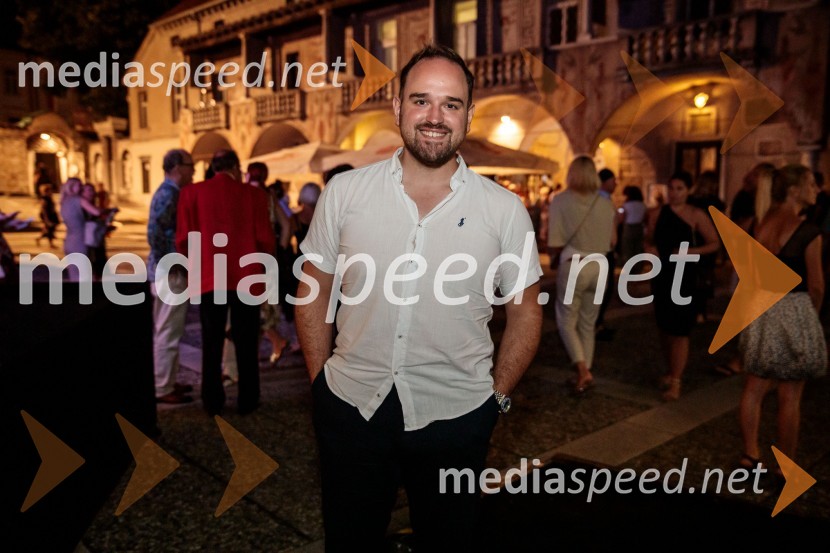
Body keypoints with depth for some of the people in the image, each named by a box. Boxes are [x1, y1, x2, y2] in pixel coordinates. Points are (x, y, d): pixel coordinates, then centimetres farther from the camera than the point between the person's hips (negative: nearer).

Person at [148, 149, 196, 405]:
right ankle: (163, 389, 6)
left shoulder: (168, 192, 15)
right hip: (171, 274, -10)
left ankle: (167, 381, 27)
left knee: (166, 332, 17)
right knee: (168, 333, -2)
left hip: (169, 272, 10)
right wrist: (171, 266, -18)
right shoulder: (169, 194, -16)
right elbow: (155, 234, -26)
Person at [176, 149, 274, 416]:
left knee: (212, 343, 11)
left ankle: (213, 402, 18)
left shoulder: (192, 192, 0)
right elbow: (265, 239, -5)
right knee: (246, 343, 9)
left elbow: (183, 239, -3)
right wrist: (262, 264, 14)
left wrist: (196, 264, 15)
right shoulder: (254, 194, -4)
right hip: (246, 278, -1)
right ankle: (247, 401, 17)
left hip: (208, 278, 1)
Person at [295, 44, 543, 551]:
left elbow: (525, 311, 3)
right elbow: (314, 291, 4)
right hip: (350, 407, 1)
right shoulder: (344, 192, -5)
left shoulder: (505, 209, -7)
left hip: (456, 416, 0)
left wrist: (497, 397, 2)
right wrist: (320, 378, 2)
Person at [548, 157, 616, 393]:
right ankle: (585, 372, 22)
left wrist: (555, 252, 11)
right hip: (600, 267, 4)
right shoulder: (605, 202, 3)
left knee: (566, 321, 11)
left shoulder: (561, 200, -7)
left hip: (573, 266, -4)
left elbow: (555, 243, -10)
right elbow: (612, 242, 10)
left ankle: (583, 370, -3)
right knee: (588, 323, 16)